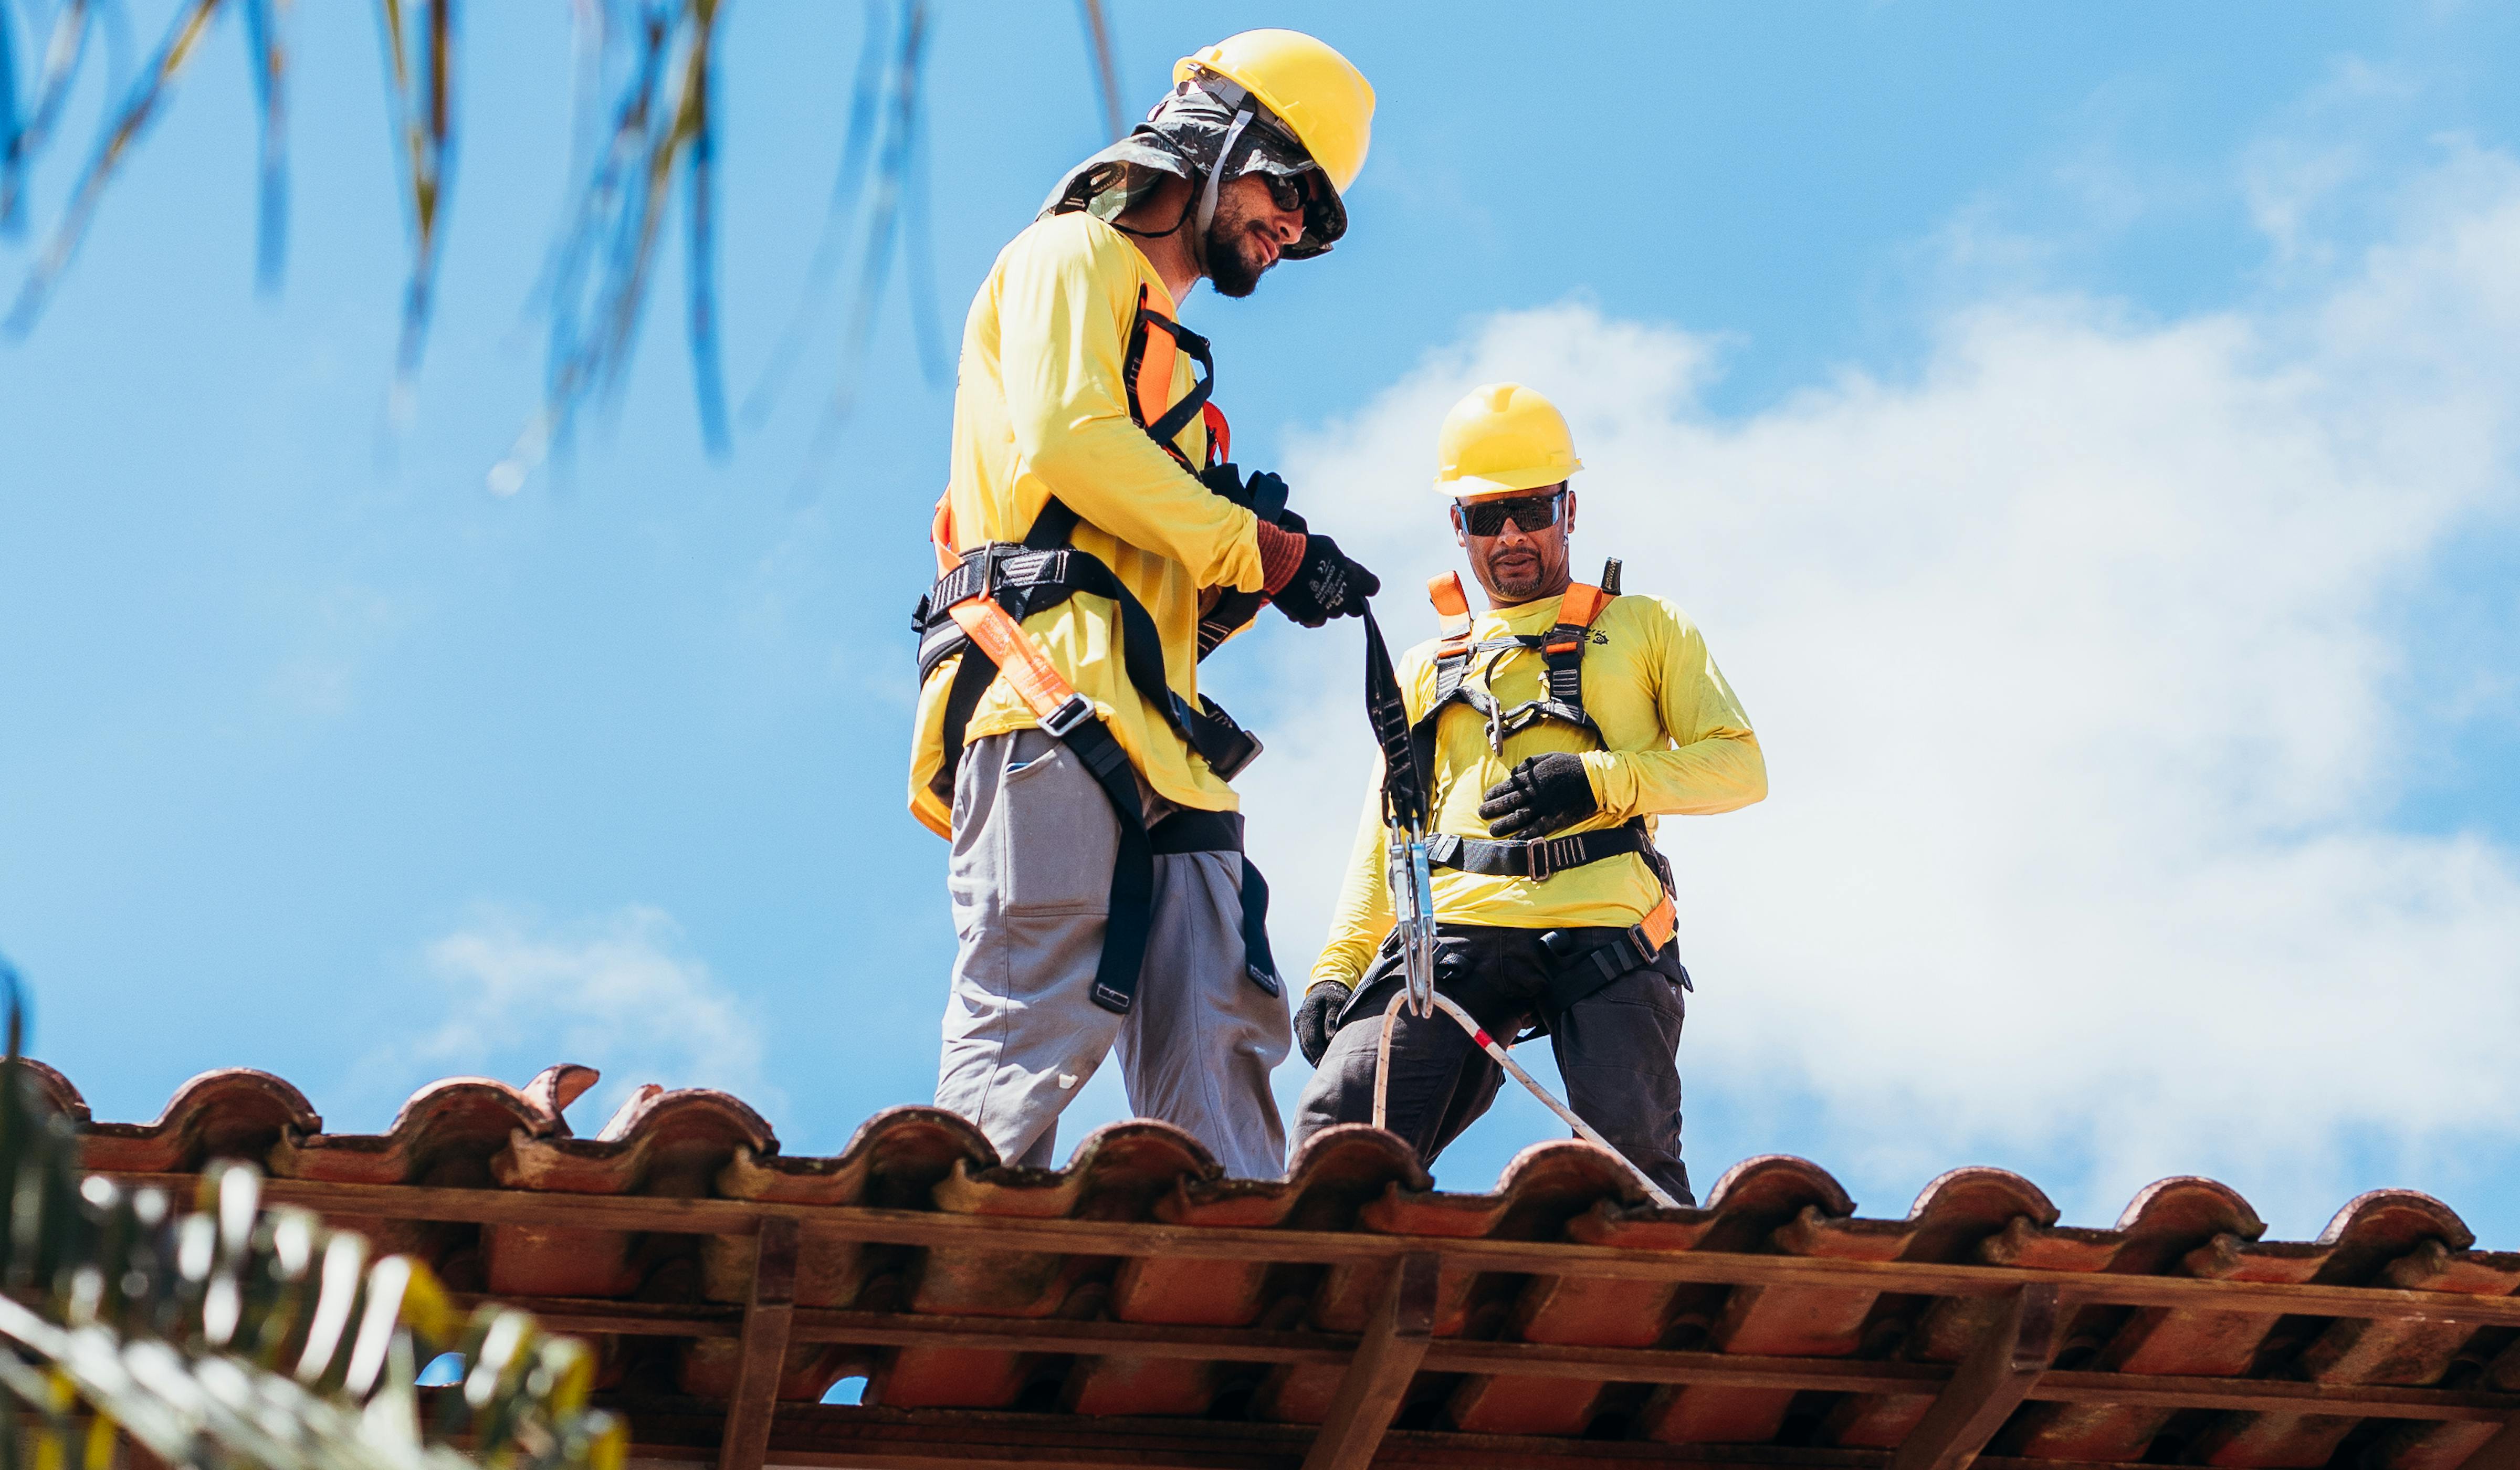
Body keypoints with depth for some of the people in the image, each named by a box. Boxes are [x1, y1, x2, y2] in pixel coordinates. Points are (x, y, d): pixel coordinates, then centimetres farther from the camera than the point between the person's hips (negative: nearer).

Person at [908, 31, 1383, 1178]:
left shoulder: (1171, 357, 34)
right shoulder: (1075, 257, 9)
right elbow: (1063, 439, -12)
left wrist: (1237, 586, 7)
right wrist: (1260, 549, -7)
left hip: (1154, 734, 9)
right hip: (1055, 693, -9)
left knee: (1217, 1051, -3)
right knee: (1032, 1035, -18)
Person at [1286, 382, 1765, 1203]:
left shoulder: (1645, 629, 22)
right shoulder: (1427, 670, 31)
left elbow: (1738, 764, 11)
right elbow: (1385, 835, 25)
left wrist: (1597, 781, -6)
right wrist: (1337, 969, 9)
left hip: (1605, 931, -2)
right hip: (1455, 931, 2)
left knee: (1631, 1160, -22)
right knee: (1338, 1125, -21)